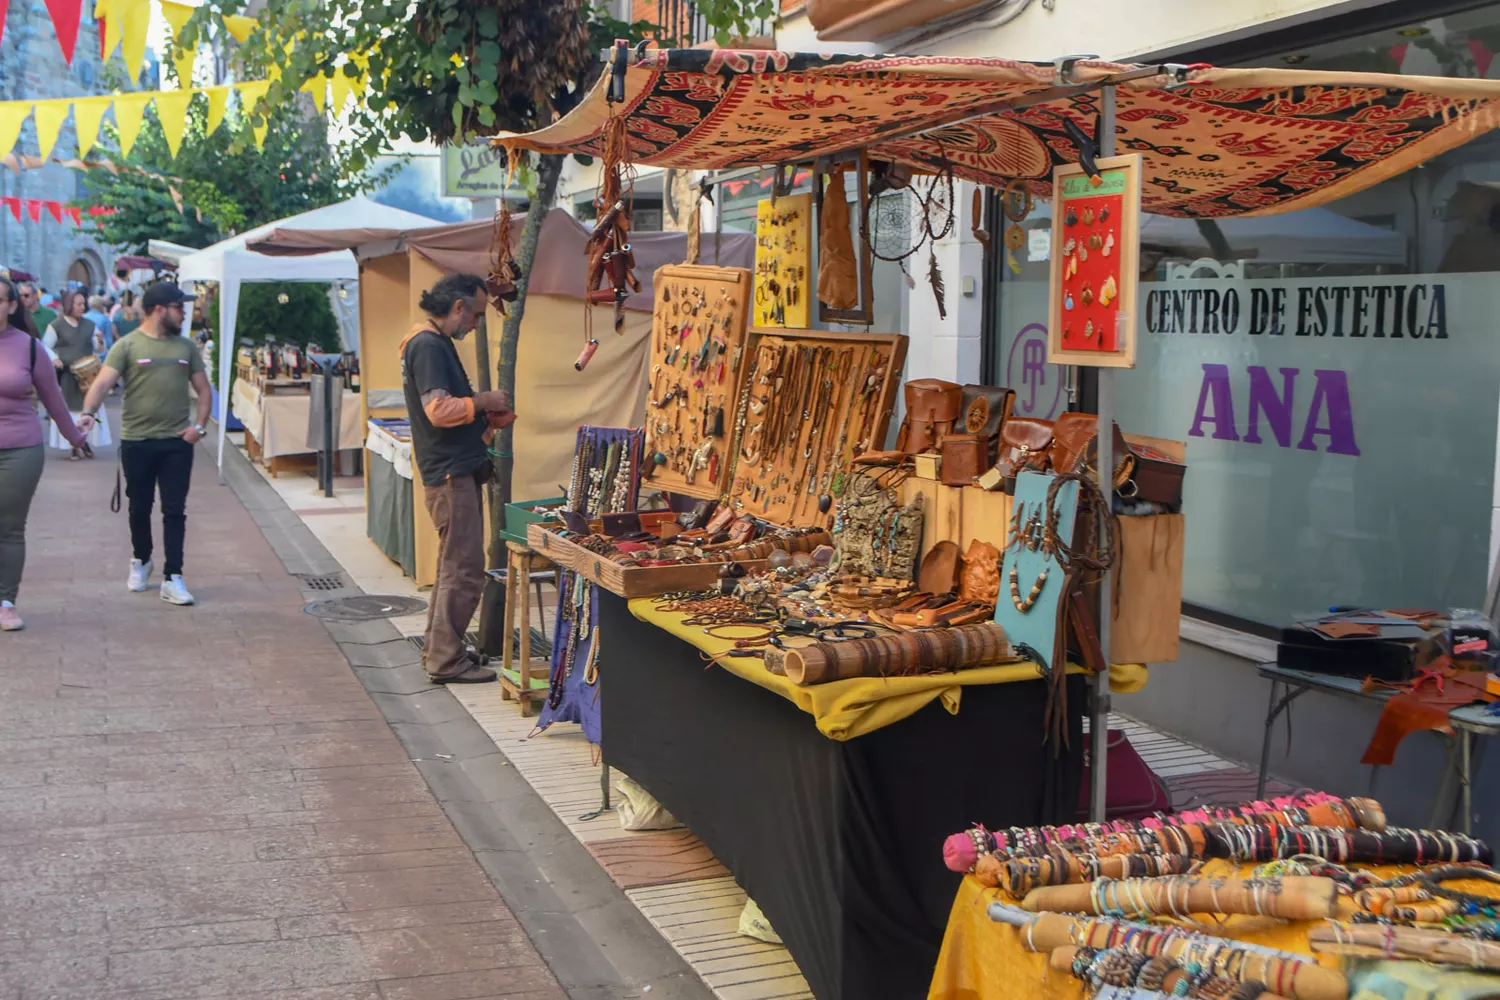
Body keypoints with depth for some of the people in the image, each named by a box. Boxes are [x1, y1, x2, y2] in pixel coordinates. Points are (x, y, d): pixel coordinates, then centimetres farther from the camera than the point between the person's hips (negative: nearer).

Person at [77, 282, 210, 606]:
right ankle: (141, 560, 36)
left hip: (177, 442, 2)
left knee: (175, 511, -1)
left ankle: (172, 579, 2)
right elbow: (103, 382, -14)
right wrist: (88, 412, -32)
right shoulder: (127, 345, -4)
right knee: (140, 508, 12)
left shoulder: (186, 347, 8)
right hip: (137, 441, -2)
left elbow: (203, 389, 13)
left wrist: (199, 425, -2)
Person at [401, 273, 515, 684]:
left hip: (455, 470, 11)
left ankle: (438, 649, 25)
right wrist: (483, 401, -11)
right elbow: (439, 410, -24)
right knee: (464, 569, -7)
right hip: (452, 472, -11)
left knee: (453, 566, 17)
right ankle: (447, 661, -2)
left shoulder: (433, 342, 18)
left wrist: (488, 418, 11)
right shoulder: (428, 345, -15)